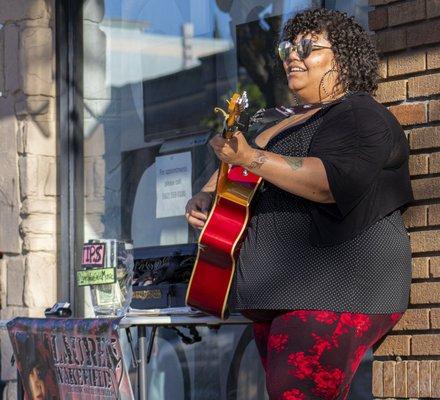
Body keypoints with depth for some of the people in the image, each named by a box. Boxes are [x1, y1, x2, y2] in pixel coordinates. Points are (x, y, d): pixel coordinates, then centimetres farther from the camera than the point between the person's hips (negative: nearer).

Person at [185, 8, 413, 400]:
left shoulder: (360, 115, -7)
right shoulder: (284, 124, 23)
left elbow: (335, 182, -25)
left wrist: (251, 159, -27)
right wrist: (206, 197, 10)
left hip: (334, 290, -10)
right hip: (279, 294, 10)